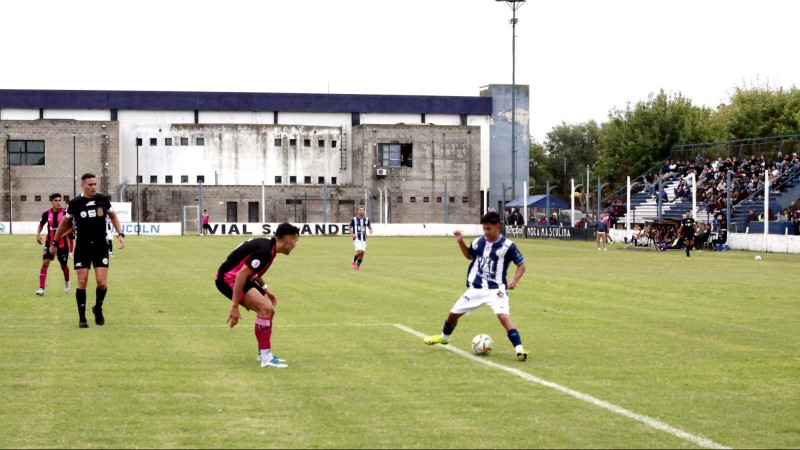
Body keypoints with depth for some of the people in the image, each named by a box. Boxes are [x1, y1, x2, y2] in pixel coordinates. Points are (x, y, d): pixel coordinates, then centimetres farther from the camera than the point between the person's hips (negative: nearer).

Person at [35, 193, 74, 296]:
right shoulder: (47, 214, -3)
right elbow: (41, 224, 16)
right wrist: (38, 234, 0)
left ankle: (67, 282, 43)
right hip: (50, 243, 1)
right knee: (45, 263, -14)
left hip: (63, 244, -1)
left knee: (63, 265, 12)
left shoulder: (65, 213, -11)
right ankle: (41, 288, -14)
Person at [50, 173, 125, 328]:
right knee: (82, 281, -5)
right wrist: (54, 242, 14)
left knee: (102, 283, -7)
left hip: (100, 246, 1)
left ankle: (98, 308, 20)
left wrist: (120, 234, 1)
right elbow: (65, 223, 9)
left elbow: (113, 216, 14)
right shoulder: (74, 203, -5)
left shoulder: (103, 199, -2)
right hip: (82, 247, -1)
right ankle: (82, 317, 6)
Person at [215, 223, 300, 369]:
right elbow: (241, 274, -27)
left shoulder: (267, 245, 8)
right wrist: (234, 305, -27)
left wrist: (265, 289, 23)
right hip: (228, 278, -10)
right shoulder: (265, 251, -24)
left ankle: (263, 352, 25)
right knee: (265, 308, -20)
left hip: (236, 277, 10)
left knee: (269, 310, 11)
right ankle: (266, 358, -14)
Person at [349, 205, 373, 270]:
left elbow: (370, 227, 13)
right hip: (357, 238, -4)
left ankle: (357, 265, 18)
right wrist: (352, 234, -11)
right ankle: (354, 261, 8)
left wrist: (370, 230, -11)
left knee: (362, 253, 2)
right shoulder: (354, 219, -5)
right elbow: (350, 228, 5)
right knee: (359, 252, -19)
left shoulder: (367, 219, 4)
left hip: (364, 239, 4)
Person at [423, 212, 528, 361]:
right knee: (453, 313, 18)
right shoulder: (478, 242, 0)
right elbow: (469, 255, 22)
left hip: (496, 290, -5)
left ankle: (519, 349, -29)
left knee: (504, 316, -30)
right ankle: (444, 337, 47)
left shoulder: (507, 246, -14)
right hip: (476, 289, 5)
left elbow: (521, 264, -4)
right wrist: (461, 242, 6)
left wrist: (514, 280, -21)